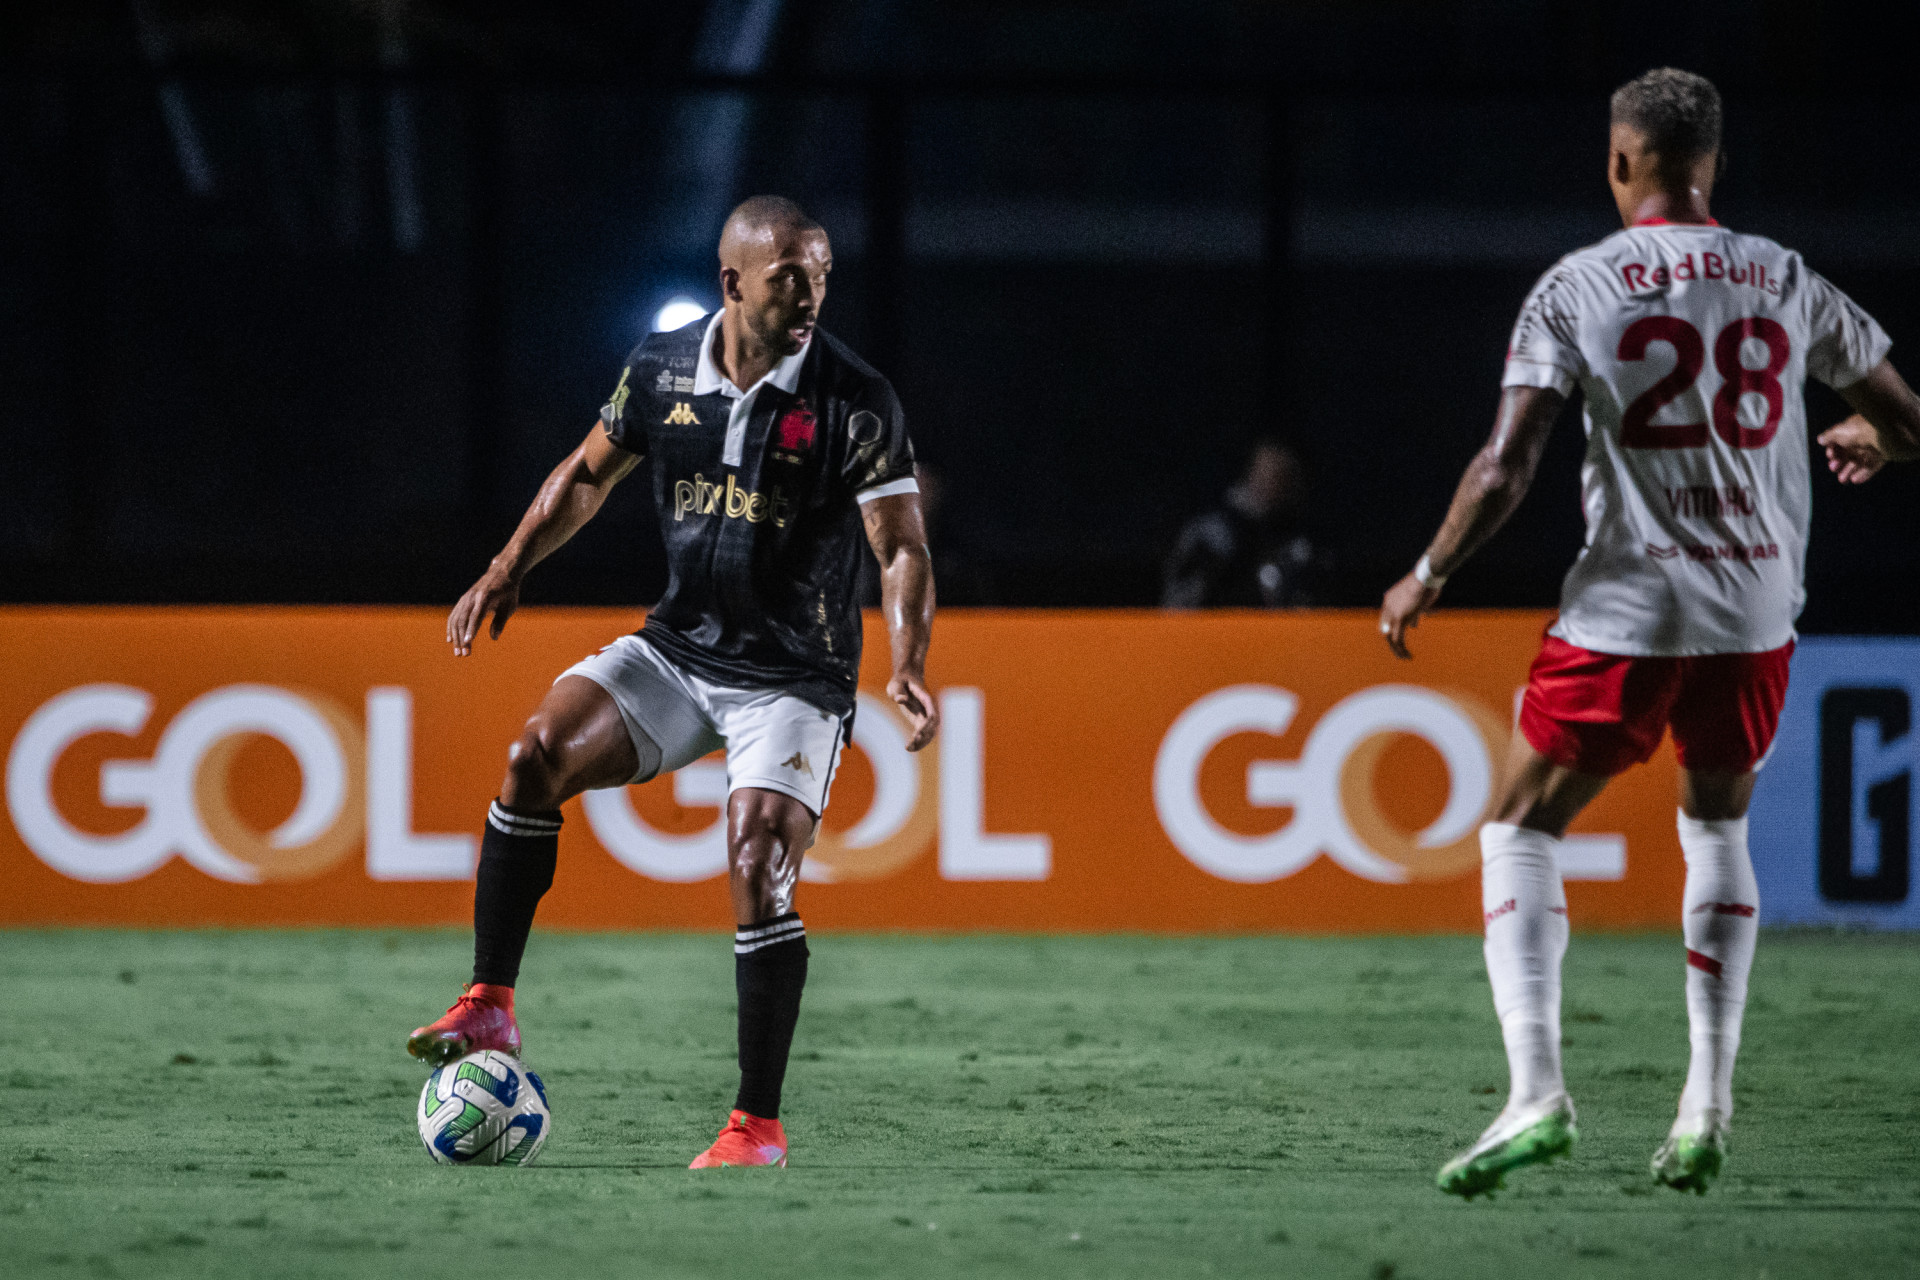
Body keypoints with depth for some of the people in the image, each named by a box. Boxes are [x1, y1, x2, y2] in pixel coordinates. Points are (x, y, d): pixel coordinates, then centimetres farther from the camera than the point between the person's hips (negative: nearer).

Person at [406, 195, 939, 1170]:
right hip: (675, 649, 4)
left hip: (794, 679, -4)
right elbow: (588, 475, 16)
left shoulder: (856, 403, -13)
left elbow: (902, 547, -14)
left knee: (757, 877, -17)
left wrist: (909, 666, -30)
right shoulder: (662, 369, -1)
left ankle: (758, 1127, -7)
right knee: (536, 755, -16)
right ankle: (490, 1007, -7)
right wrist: (509, 569, 5)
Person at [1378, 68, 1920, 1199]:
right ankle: (1708, 1105, 16)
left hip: (1626, 606, -4)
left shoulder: (1576, 288, -4)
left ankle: (1537, 1092, -10)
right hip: (1759, 608, 4)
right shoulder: (1787, 283, 5)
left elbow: (1506, 470, -10)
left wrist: (1427, 579, 5)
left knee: (1523, 831, 7)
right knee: (1718, 824, 24)